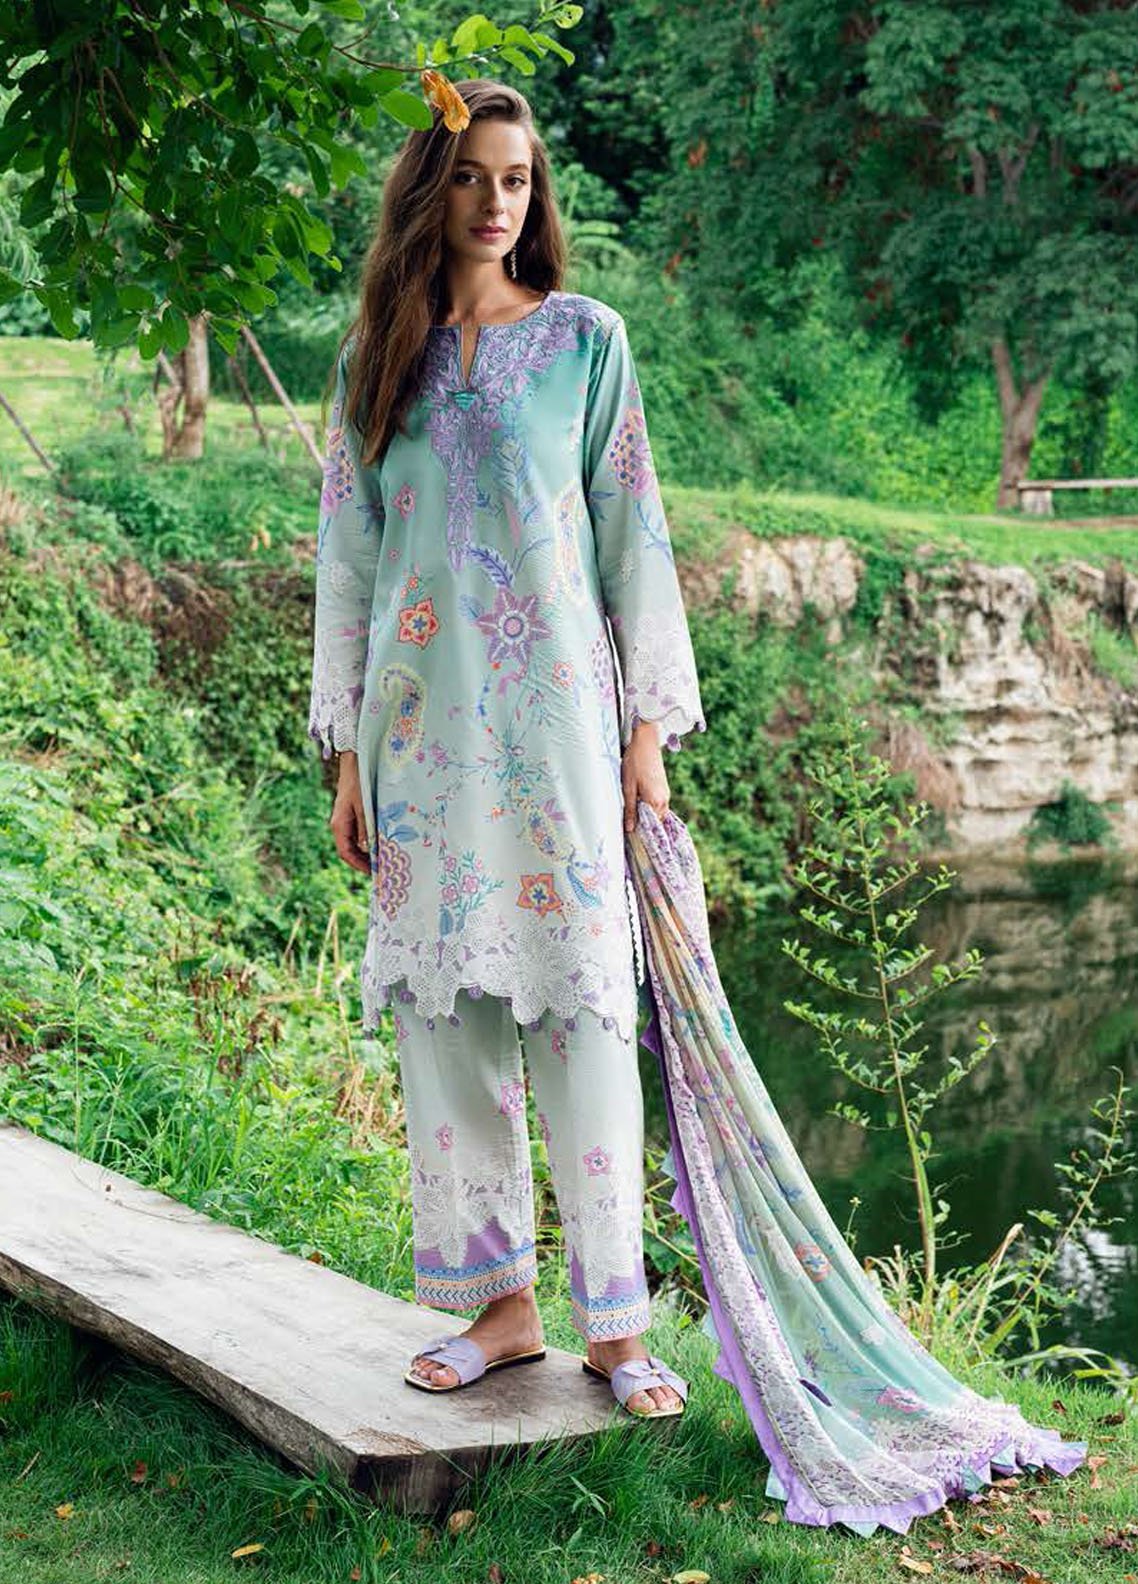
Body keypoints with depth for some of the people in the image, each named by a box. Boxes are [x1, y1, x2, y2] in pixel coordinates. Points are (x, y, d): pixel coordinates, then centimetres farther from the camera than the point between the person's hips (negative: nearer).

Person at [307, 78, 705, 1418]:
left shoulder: (585, 339, 4)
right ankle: (500, 1299, 14)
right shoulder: (376, 356, 11)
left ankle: (615, 1322, 3)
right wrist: (348, 752, 7)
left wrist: (649, 728, -2)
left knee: (581, 1005, -4)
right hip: (424, 721, 3)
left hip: (555, 715, -3)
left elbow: (630, 534, 3)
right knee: (444, 1007, 3)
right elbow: (348, 554, 12)